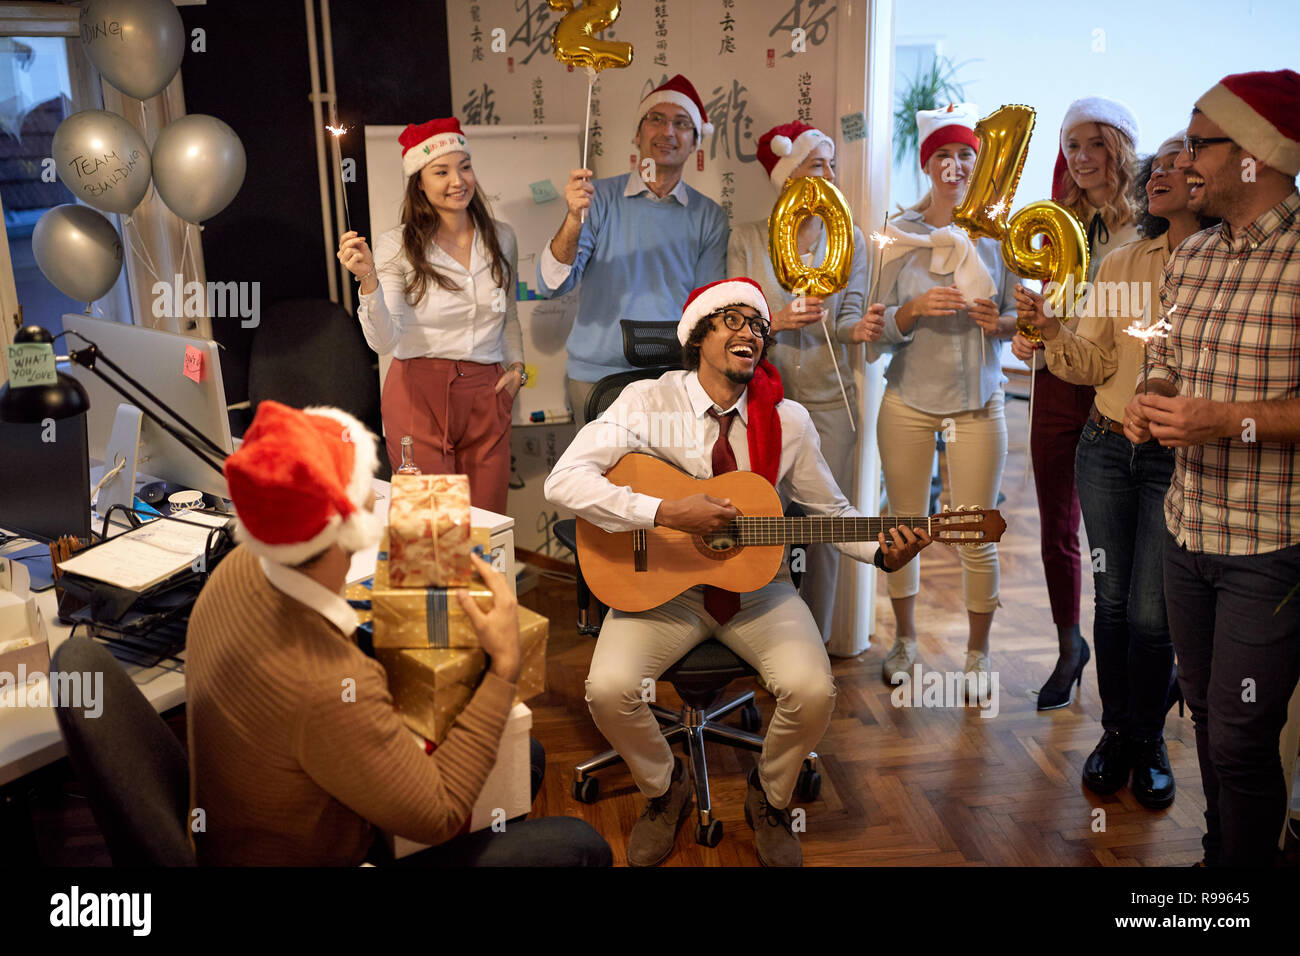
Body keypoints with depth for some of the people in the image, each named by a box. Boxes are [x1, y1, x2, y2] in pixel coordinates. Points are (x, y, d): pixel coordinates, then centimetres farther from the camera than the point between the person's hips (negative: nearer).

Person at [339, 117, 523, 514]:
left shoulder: (501, 238, 8)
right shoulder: (397, 245, -5)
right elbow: (384, 341, -15)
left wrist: (516, 366, 11)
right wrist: (369, 280, -28)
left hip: (486, 395, 4)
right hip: (419, 395, -3)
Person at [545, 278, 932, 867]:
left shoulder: (788, 420, 1)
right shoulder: (648, 402, -8)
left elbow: (830, 510, 10)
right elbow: (564, 481, -18)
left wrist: (881, 552, -10)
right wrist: (666, 513, -27)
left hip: (757, 587, 2)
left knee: (813, 691, -23)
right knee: (608, 689, -25)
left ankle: (769, 797, 13)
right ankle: (664, 789, 11)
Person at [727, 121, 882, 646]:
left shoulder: (849, 239, 6)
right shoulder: (745, 239, 3)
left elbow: (846, 315, 1)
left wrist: (857, 328, -21)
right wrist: (779, 320, -18)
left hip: (827, 398, 1)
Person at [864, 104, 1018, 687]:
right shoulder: (901, 233, 2)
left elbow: (1019, 317, 7)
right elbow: (883, 324, 0)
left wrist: (999, 321, -15)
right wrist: (916, 309, -19)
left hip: (977, 402, 0)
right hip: (908, 399, 1)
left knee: (978, 539, 1)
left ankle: (977, 652, 21)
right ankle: (904, 640, 29)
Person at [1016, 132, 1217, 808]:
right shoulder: (1121, 264, 9)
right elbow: (1094, 363, 5)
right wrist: (1052, 332, -13)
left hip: (1178, 458, -3)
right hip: (1106, 448, 4)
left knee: (1151, 611, -1)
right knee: (1112, 598, 10)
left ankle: (1147, 740, 22)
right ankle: (1115, 733, 27)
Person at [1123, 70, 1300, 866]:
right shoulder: (1191, 257, 9)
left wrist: (1231, 421, -24)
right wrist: (1148, 404, -2)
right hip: (1188, 528, 7)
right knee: (1207, 714, 20)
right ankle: (1220, 851, 39)